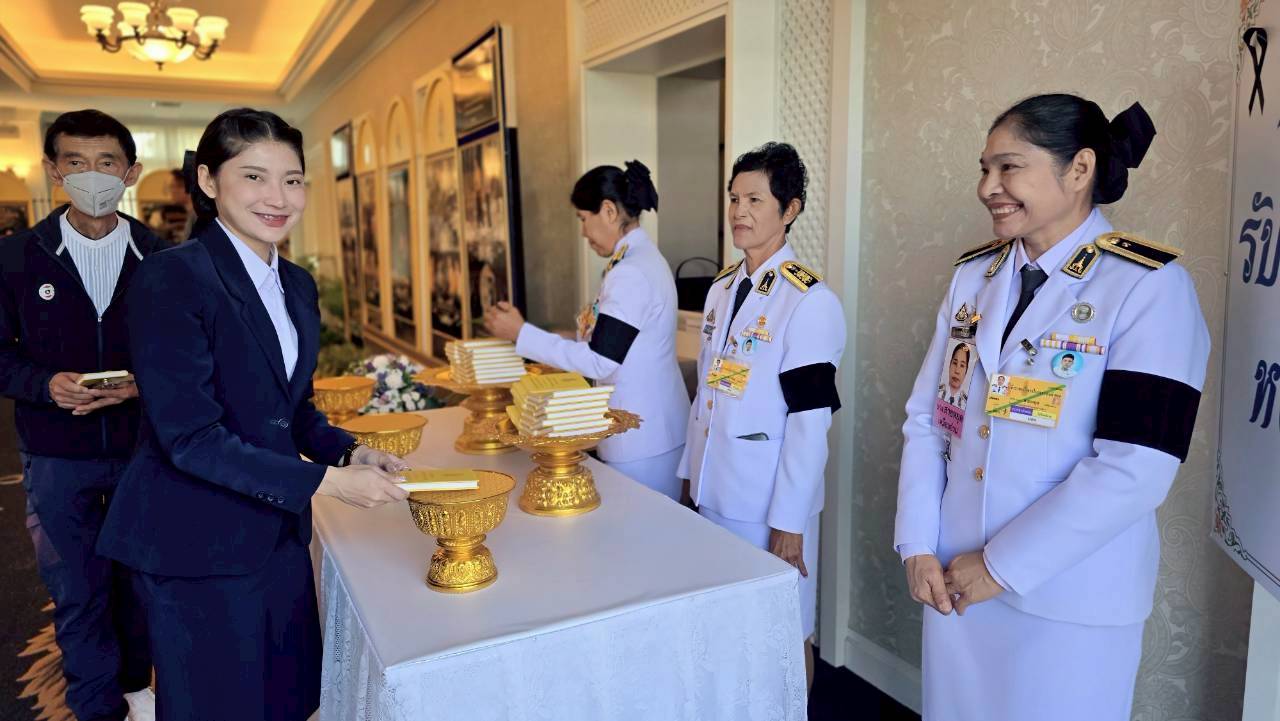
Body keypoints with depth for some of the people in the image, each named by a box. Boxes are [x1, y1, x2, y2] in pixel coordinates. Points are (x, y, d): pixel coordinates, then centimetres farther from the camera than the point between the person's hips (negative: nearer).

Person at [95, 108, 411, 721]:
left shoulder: (297, 285, 7)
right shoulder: (171, 278, -17)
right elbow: (190, 436, -21)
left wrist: (349, 452, -4)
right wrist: (327, 481, -22)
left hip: (280, 530, 7)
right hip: (197, 544, -7)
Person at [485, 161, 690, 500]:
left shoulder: (632, 272, -20)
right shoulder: (642, 258, 11)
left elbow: (599, 360, -21)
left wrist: (521, 333, -15)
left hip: (642, 437, -9)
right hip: (651, 428, 9)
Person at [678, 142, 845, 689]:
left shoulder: (810, 301, -16)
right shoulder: (721, 288, 6)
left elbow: (810, 421, -17)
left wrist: (789, 521, -16)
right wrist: (693, 472, 13)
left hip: (768, 504, -6)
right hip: (712, 494, 7)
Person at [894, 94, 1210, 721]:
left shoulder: (1149, 287, -12)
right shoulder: (973, 275, 5)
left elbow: (1134, 471, -19)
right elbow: (925, 417, 4)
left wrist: (1002, 565, -15)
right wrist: (918, 546, -4)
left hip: (1069, 599, -5)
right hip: (954, 579, 5)